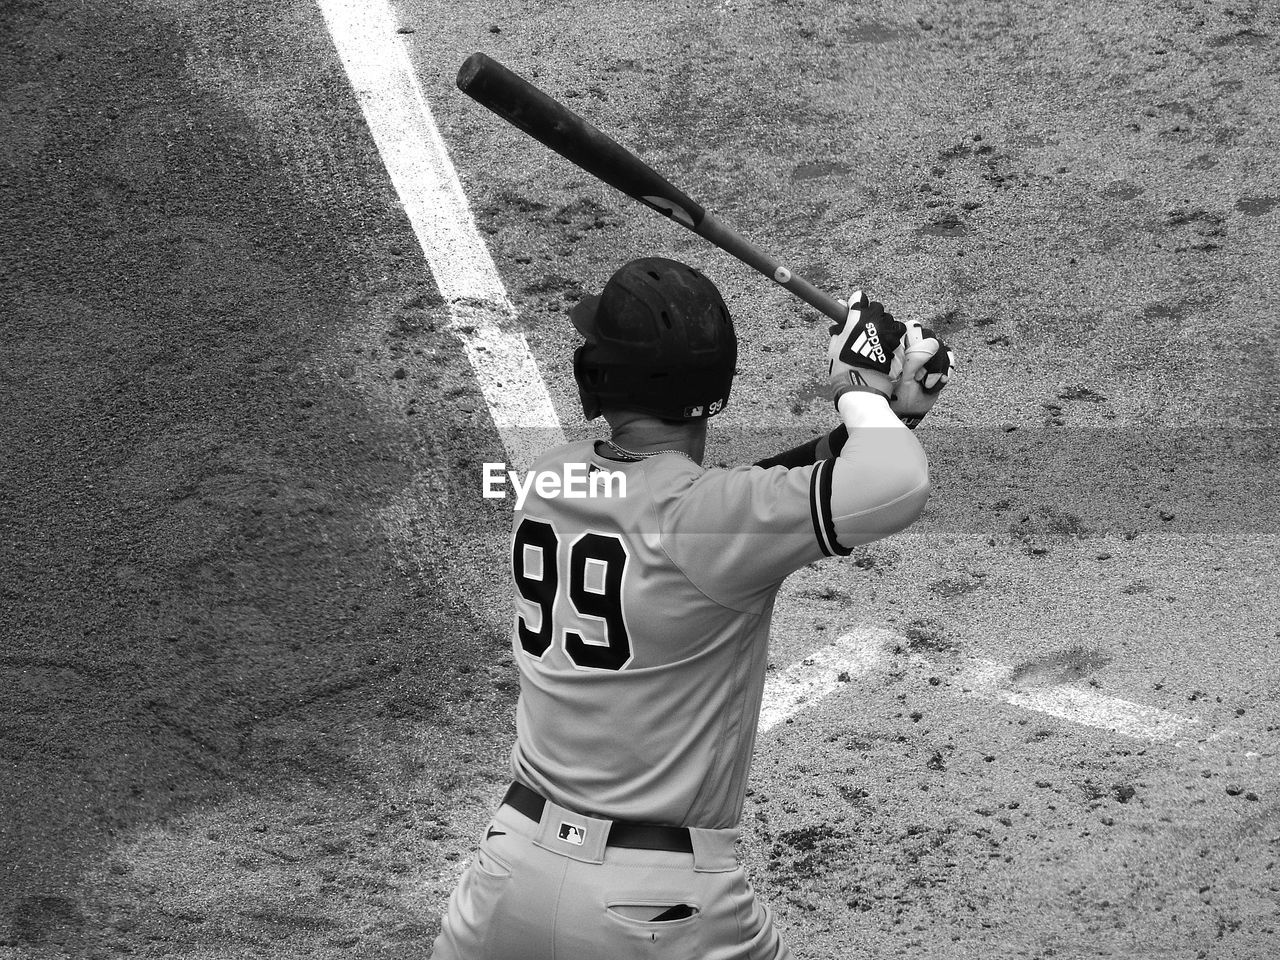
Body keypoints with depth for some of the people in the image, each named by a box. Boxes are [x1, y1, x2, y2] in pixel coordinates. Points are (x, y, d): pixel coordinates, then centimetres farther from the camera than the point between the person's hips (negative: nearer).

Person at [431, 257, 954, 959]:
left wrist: (875, 409, 1)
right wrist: (861, 391, -12)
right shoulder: (692, 517, -21)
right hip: (663, 903, -5)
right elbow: (898, 487, -32)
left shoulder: (552, 479, 0)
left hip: (511, 866, 6)